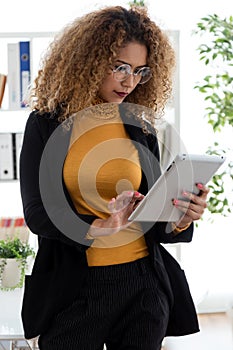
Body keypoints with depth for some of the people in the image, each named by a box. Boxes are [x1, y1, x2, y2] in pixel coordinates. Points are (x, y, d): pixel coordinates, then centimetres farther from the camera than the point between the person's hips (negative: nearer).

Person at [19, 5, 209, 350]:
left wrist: (181, 220, -16)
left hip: (141, 285, 3)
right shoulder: (47, 124, -1)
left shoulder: (141, 130, 7)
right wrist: (99, 227, -26)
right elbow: (36, 212, -10)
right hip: (73, 291, -2)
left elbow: (154, 222, 7)